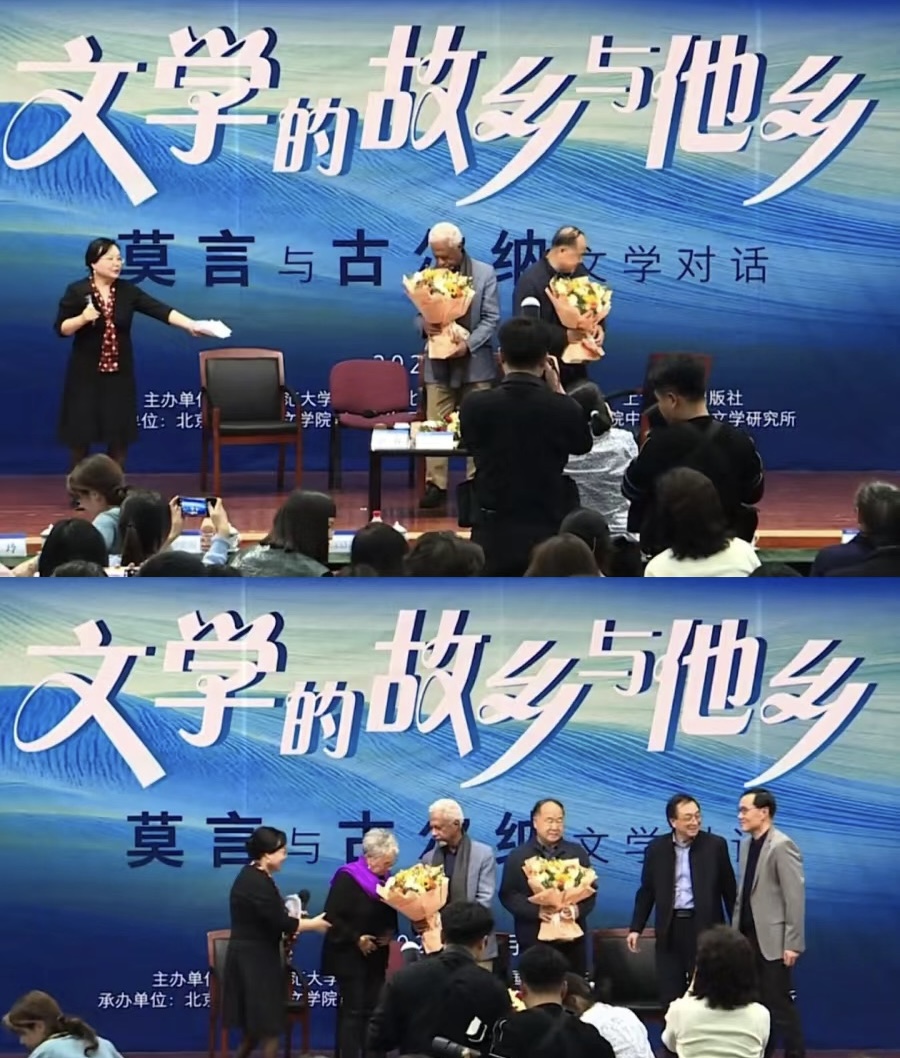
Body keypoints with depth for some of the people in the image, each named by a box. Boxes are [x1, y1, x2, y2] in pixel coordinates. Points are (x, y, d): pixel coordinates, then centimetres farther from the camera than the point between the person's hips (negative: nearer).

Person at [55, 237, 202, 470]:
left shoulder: (128, 291, 0)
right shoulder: (76, 291, -7)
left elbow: (160, 310, -11)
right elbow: (61, 329, -7)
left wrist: (191, 325, -24)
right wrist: (83, 318, -25)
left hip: (119, 372, 3)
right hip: (86, 373, -3)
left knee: (119, 434, 4)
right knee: (81, 433, 1)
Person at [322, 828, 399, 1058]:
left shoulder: (384, 880, 7)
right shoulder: (347, 878, -14)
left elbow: (390, 916, 19)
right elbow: (332, 916, -18)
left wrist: (390, 933, -2)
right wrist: (356, 938, -21)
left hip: (376, 956, 7)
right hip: (349, 956, -7)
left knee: (372, 1010, 6)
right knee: (353, 1010, -8)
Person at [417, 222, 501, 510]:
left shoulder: (485, 274, 0)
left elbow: (491, 319, -3)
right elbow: (418, 314, 10)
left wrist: (468, 343, -17)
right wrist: (425, 325, -15)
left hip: (475, 362, -2)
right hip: (438, 364, 2)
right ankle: (436, 485, 4)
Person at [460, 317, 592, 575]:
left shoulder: (475, 406, -8)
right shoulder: (563, 408, -9)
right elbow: (583, 445, 13)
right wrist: (557, 390, 15)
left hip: (493, 536, 0)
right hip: (549, 534, 0)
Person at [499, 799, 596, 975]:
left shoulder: (577, 853, 12)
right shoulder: (518, 856, 4)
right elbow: (508, 895, -2)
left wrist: (579, 909, -12)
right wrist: (537, 911, -18)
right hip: (534, 939, -2)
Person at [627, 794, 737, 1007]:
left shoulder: (715, 845, -1)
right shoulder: (657, 848, 4)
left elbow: (729, 888, 2)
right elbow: (646, 891, 9)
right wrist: (636, 927, 3)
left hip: (704, 927, -2)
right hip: (670, 928, 2)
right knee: (669, 995, 5)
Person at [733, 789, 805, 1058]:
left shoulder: (781, 846, -15)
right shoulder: (747, 844, 10)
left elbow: (795, 897, -17)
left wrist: (793, 944, -18)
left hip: (772, 939, -8)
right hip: (749, 935, 8)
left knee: (779, 1003, -3)